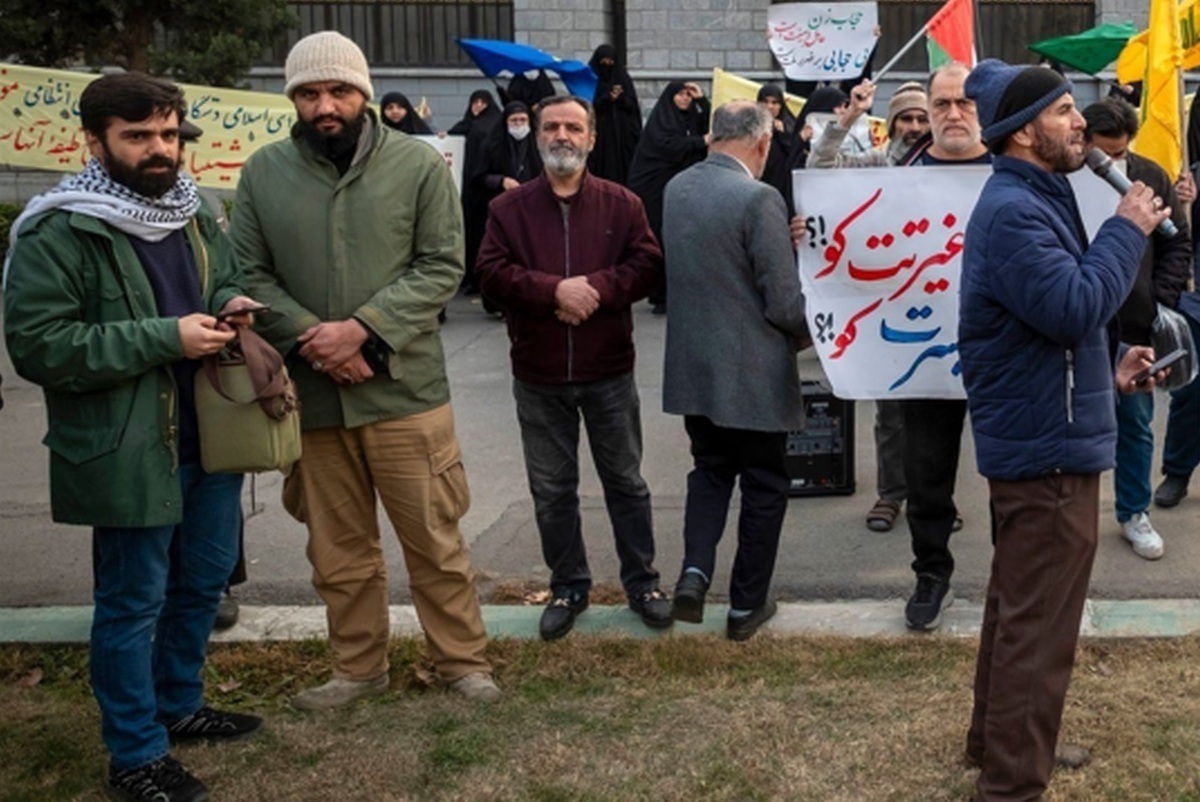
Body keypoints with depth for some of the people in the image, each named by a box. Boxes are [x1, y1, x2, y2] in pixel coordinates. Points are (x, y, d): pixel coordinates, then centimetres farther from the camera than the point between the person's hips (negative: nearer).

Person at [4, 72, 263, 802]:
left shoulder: (192, 210, 8)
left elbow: (228, 274, 23)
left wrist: (232, 301, -3)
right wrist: (163, 337, -24)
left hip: (211, 434, 8)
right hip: (128, 451, -7)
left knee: (204, 581, 19)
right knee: (134, 600, 5)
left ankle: (179, 705, 41)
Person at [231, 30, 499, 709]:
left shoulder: (418, 164, -4)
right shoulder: (264, 173, 3)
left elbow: (443, 266, -7)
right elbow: (249, 274, 2)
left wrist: (363, 330, -16)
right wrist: (309, 338, -14)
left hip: (405, 388, -2)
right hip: (310, 392, 3)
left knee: (435, 539, 6)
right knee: (338, 548, 15)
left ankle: (464, 661, 23)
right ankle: (360, 668, 31)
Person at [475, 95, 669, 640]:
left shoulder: (622, 204, 2)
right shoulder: (509, 208, 1)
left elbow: (647, 264, -7)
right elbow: (493, 272, -9)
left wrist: (595, 287, -21)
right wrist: (554, 290, -23)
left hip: (609, 372, 0)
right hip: (538, 376, 1)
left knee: (625, 483, 11)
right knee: (551, 490, 10)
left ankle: (642, 581, 24)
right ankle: (568, 586, 25)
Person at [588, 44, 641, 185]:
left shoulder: (622, 77, 8)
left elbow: (632, 105, 5)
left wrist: (620, 97, -15)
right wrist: (607, 99, -17)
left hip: (621, 135, 2)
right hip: (598, 135, -2)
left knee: (621, 170, -3)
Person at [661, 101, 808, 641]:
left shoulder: (676, 189, 1)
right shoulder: (759, 199, -20)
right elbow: (785, 304, -19)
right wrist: (808, 332, 2)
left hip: (691, 368, 6)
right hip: (752, 373, -6)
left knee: (710, 470, 22)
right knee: (764, 486, 11)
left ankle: (695, 572, 3)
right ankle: (747, 606, 20)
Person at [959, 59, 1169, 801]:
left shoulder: (1034, 200, 14)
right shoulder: (1014, 211, -20)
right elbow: (1074, 308, -29)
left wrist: (1107, 368, 11)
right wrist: (1128, 230, -17)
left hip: (1039, 435, 11)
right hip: (1049, 444, -11)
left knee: (1019, 609, 21)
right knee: (1039, 625, -4)